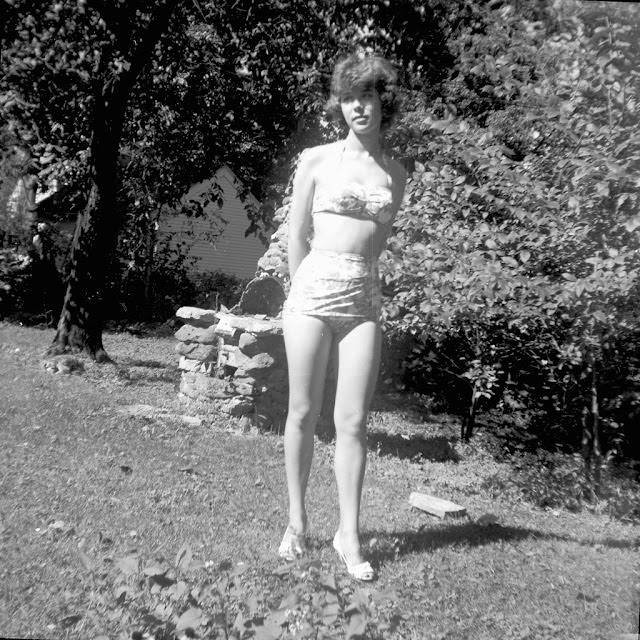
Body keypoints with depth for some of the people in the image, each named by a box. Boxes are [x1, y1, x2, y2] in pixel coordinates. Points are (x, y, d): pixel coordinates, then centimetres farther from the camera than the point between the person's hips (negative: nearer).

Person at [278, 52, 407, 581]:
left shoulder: (396, 175, 12)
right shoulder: (316, 160, 5)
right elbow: (297, 236, 6)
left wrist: (354, 280, 13)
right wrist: (307, 291, 6)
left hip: (365, 299, 2)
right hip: (312, 291, -2)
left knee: (353, 421, 0)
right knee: (303, 414, 3)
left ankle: (349, 533, 11)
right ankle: (297, 520, 19)